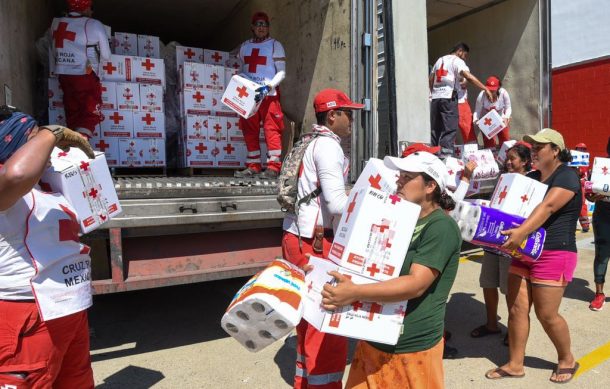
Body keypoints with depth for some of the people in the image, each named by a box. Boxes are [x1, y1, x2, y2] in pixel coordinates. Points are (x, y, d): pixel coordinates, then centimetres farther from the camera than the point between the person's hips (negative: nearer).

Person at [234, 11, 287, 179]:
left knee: (271, 129, -10)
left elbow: (281, 72, -4)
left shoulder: (275, 45, 3)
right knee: (250, 130, 4)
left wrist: (269, 86, -19)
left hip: (269, 94, -5)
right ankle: (253, 165, 10)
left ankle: (274, 166, -8)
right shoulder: (244, 46, 17)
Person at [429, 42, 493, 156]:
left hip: (435, 98, 7)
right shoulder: (457, 61, 0)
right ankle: (446, 155, -12)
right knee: (449, 129, -6)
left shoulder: (439, 60, 21)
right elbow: (469, 76, -14)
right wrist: (486, 89, -13)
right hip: (448, 98, -7)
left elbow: (430, 79, 20)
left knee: (435, 129, 10)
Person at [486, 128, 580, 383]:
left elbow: (546, 207, -26)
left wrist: (521, 232, -40)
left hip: (554, 255, -7)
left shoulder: (567, 176, -10)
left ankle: (567, 360, 27)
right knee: (516, 309, 5)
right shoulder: (530, 177, 15)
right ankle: (515, 364, 16)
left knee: (546, 315, 1)